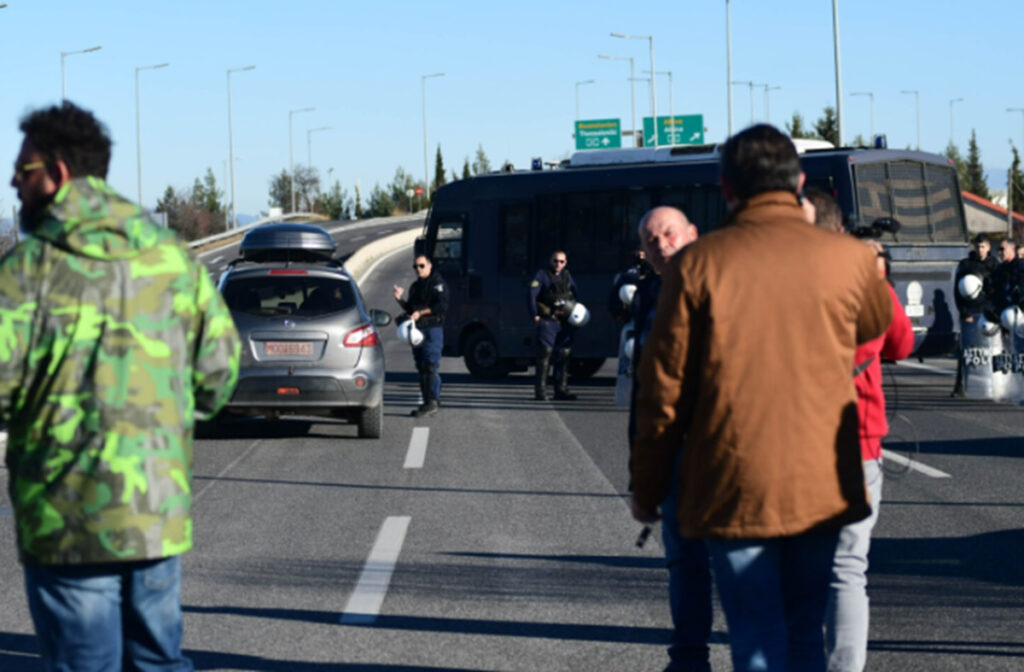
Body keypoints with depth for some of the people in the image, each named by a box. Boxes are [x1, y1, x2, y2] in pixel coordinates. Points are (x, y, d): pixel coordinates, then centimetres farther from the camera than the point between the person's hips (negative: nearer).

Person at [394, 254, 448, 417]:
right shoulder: (415, 286, 21)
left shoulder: (437, 283, -5)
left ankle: (433, 402, -14)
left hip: (432, 329, -9)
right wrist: (400, 300, 6)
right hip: (417, 330, 9)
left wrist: (421, 313, -21)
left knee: (431, 367, -13)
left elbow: (442, 306, -15)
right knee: (421, 368, 8)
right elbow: (410, 309, 24)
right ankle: (428, 402, 12)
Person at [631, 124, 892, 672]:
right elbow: (877, 325, 22)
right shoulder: (850, 260, -1)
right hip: (820, 486, 2)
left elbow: (662, 389, -3)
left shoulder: (697, 264, -6)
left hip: (734, 489, -2)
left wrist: (647, 488, 8)